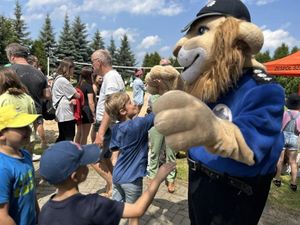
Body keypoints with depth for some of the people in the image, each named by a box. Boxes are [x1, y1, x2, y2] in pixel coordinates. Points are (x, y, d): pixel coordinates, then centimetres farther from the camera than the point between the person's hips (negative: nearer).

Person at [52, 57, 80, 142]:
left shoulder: (58, 79, 14)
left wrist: (71, 99, -7)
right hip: (66, 114, -10)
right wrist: (79, 95, 9)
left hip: (61, 114, 10)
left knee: (62, 137, 17)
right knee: (69, 137, -2)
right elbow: (77, 95, -13)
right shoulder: (63, 80, -17)